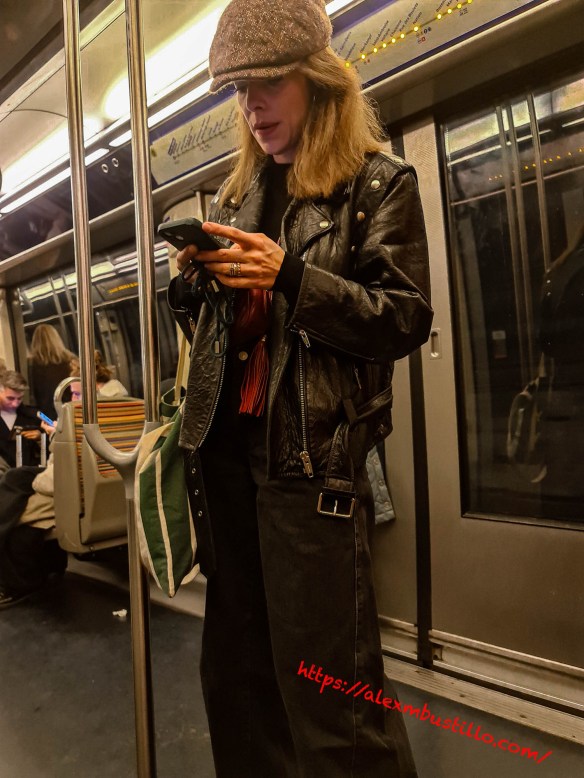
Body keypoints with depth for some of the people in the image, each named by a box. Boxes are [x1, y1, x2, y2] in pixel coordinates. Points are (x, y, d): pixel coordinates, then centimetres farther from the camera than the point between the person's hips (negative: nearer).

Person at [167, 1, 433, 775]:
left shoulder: (381, 184, 3)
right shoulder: (238, 194, 19)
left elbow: (405, 320, -6)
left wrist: (291, 276, -17)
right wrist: (193, 277, 0)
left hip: (311, 457, -5)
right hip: (226, 447, 6)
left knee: (327, 683, 1)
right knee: (234, 666, 16)